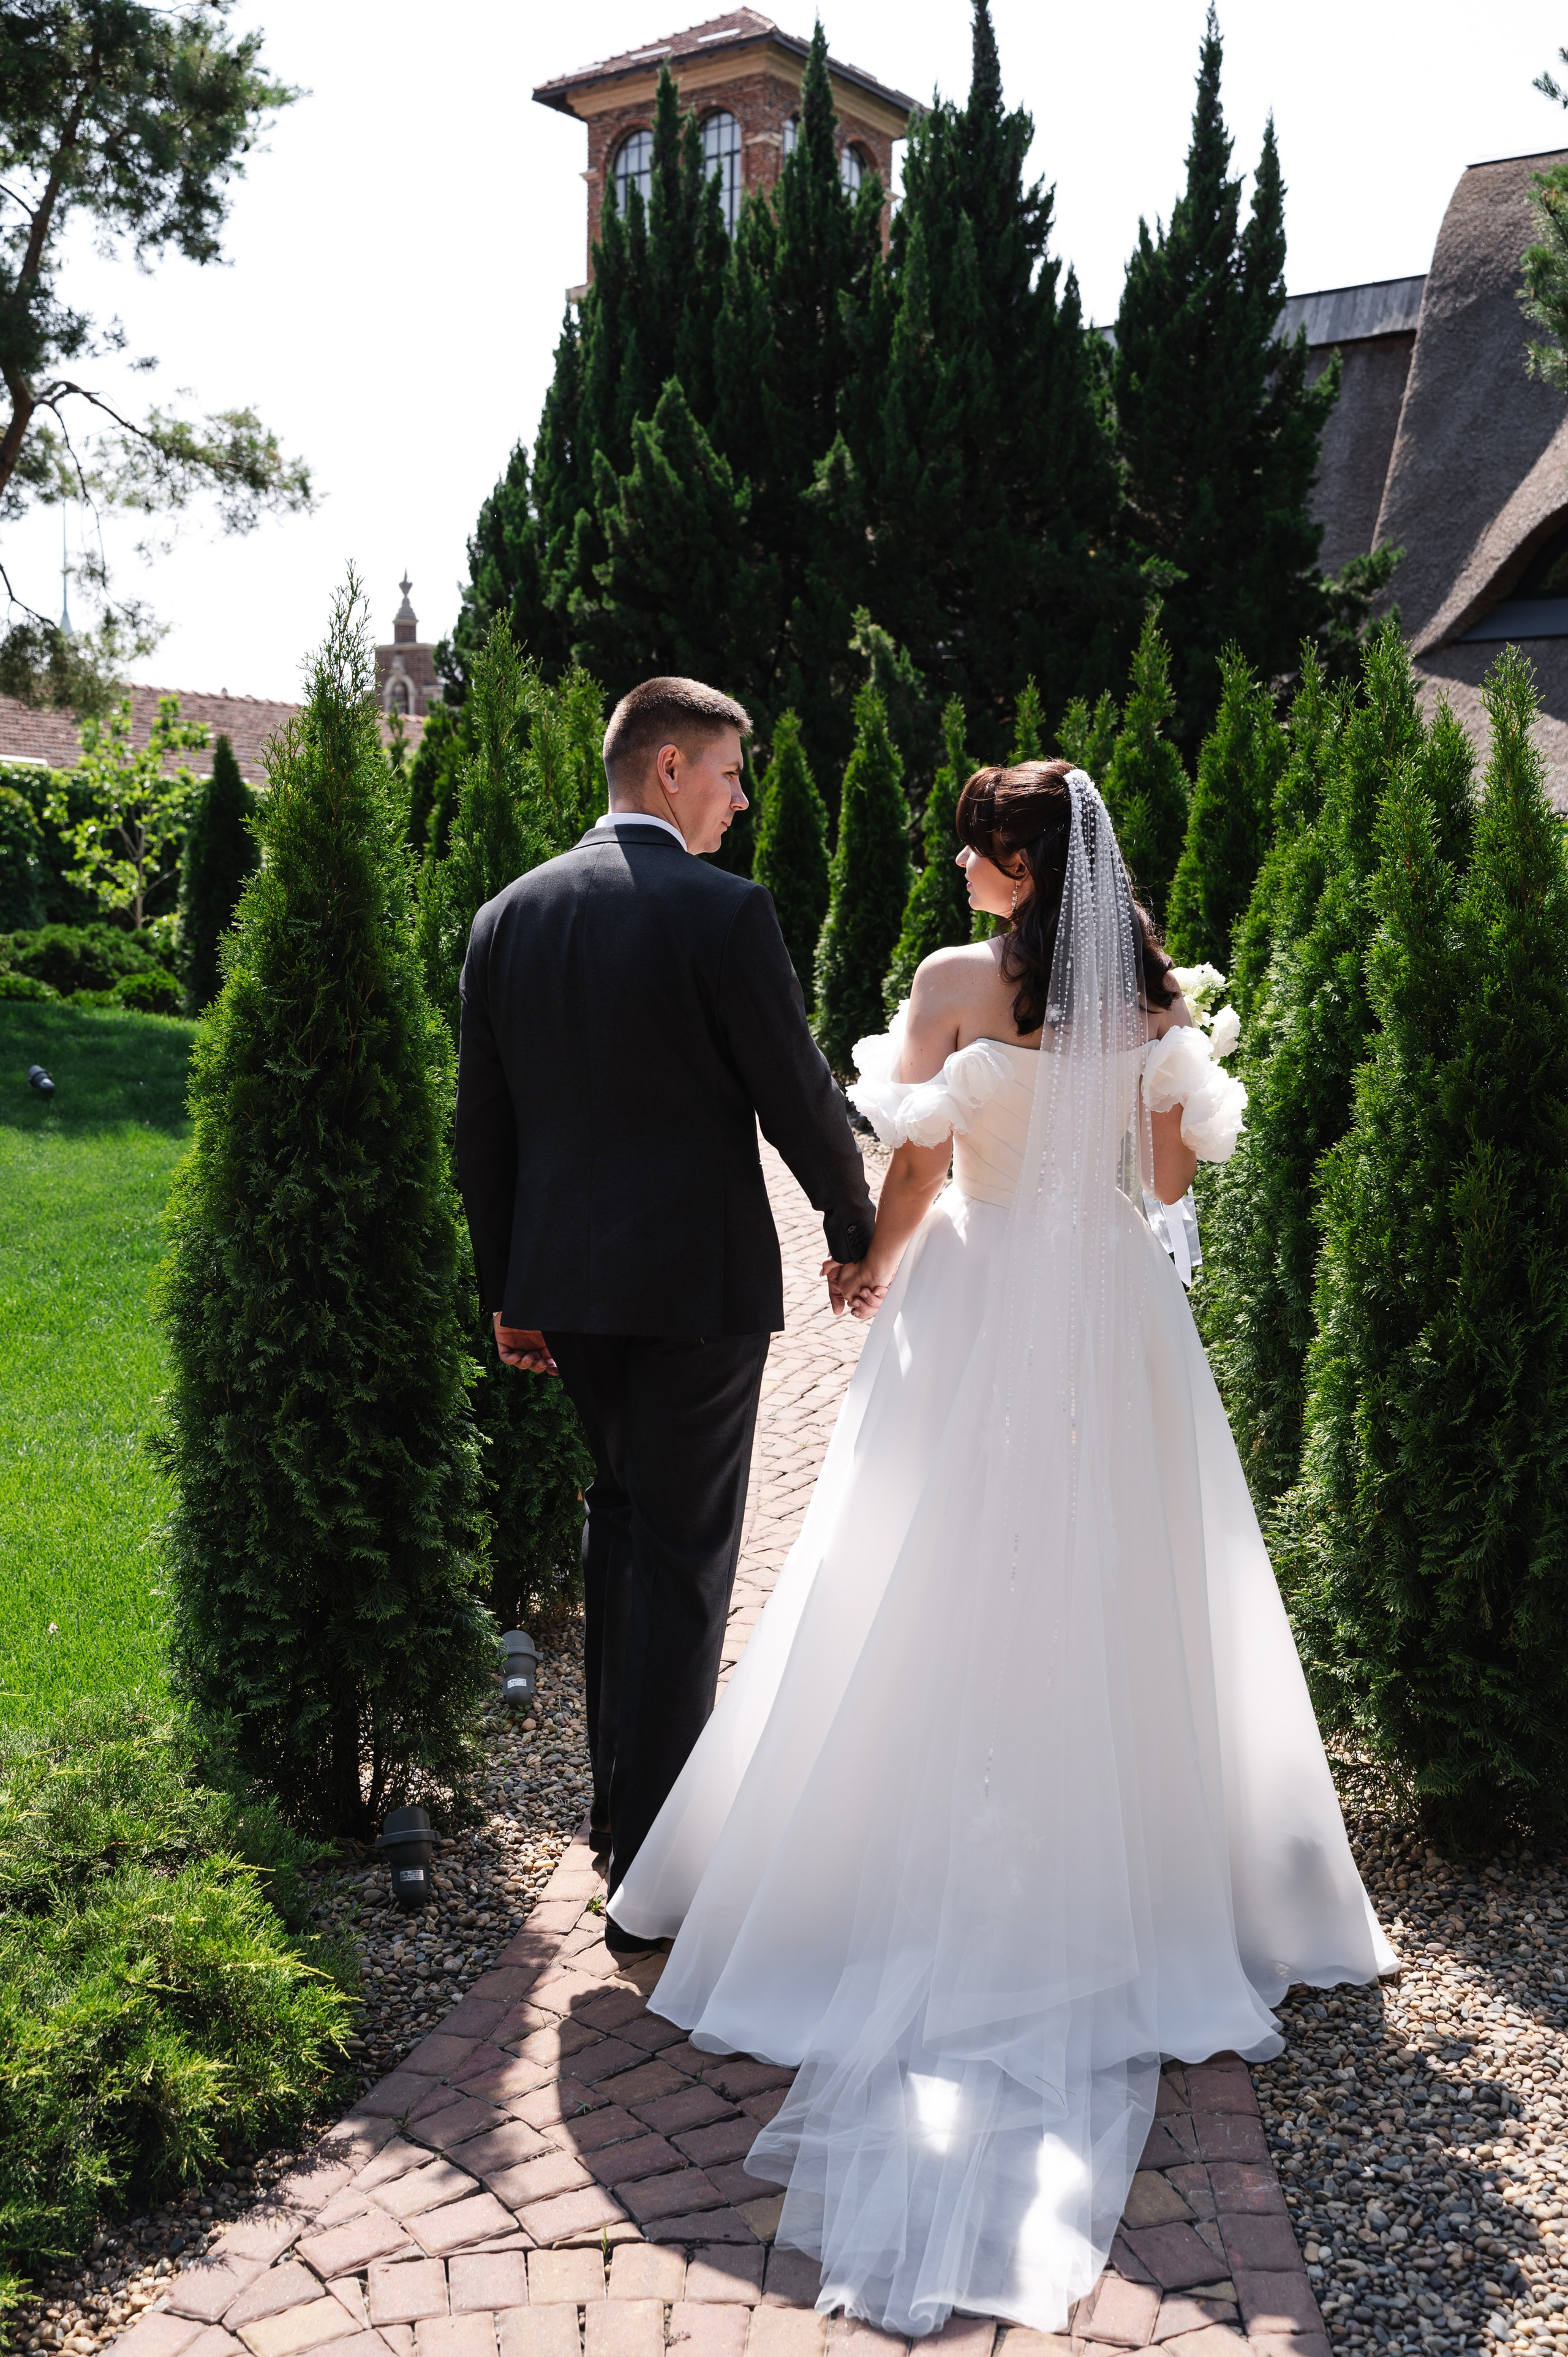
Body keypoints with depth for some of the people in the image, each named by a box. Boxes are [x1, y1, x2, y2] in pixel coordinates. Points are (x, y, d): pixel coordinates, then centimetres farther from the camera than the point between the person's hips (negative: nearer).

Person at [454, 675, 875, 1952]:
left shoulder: (509, 915, 5)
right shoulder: (725, 912, -13)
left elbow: (484, 1121, 7)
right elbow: (799, 1096, -10)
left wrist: (507, 1291, 15)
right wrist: (857, 1229, 7)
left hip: (565, 1275, 6)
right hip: (698, 1274, -6)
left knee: (623, 1511, 24)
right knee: (683, 1558, 3)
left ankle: (622, 1793, 34)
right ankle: (650, 1870, 9)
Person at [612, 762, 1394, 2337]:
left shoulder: (957, 984, -10)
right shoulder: (1153, 991, 1)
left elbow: (917, 1175, -7)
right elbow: (1172, 1176, 6)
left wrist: (872, 1276, 11)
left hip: (979, 1314, -3)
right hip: (1118, 1321, 4)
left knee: (943, 1611, 7)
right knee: (1119, 1608, 12)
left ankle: (937, 1888, 11)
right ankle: (1130, 1877, 21)